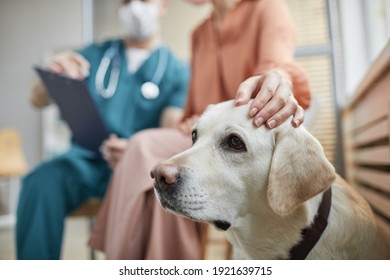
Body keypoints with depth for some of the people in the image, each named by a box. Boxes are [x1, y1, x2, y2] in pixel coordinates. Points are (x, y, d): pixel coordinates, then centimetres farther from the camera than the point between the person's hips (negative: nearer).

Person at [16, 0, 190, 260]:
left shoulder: (177, 70, 7)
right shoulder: (94, 54, 15)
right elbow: (39, 100, 12)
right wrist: (53, 75, -12)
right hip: (86, 158, 2)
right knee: (41, 182, -29)